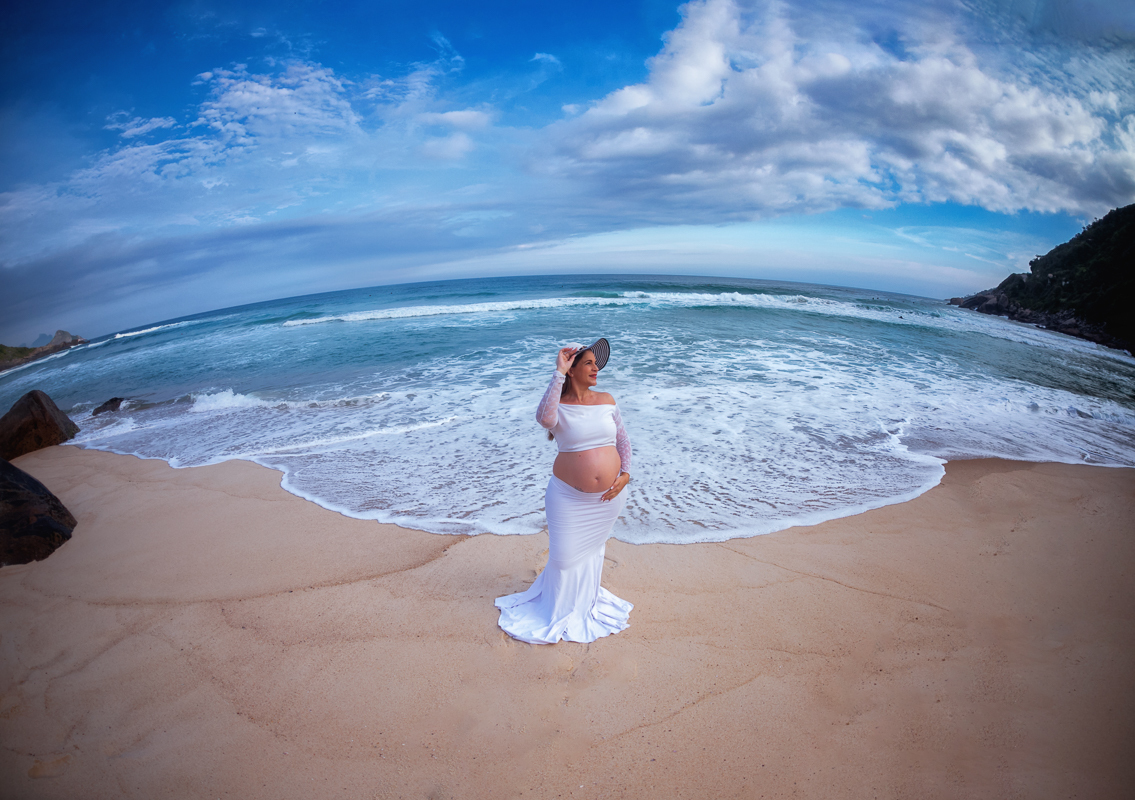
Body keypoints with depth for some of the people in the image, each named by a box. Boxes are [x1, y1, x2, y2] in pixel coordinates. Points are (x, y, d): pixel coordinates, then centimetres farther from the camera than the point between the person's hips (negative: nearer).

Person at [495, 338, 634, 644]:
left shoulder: (606, 400, 1)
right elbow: (544, 418, -37)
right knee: (565, 554, 6)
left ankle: (587, 599, 47)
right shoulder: (559, 407, -12)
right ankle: (562, 610, 34)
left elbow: (622, 440, 8)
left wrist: (625, 474, -6)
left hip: (609, 496, 4)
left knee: (593, 548, 22)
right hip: (569, 497, -3)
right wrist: (559, 373, -32)